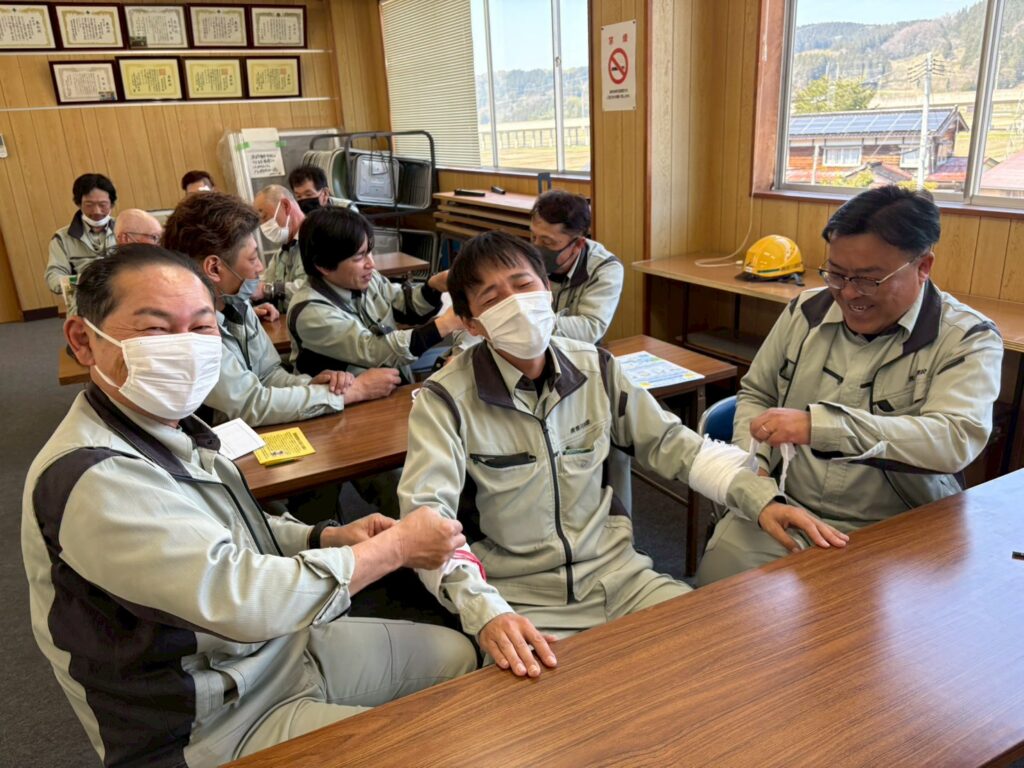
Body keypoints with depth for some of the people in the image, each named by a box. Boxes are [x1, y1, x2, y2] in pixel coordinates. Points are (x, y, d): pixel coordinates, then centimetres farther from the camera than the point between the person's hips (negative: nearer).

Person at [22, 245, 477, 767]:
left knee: (457, 653, 16)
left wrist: (329, 538, -6)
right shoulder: (92, 478, -30)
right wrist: (398, 545, -22)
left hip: (279, 647, 9)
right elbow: (242, 600, -34)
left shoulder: (170, 425, 0)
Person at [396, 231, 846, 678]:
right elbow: (426, 515, -21)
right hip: (519, 599, -4)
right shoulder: (446, 400, -11)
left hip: (614, 573, 4)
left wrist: (760, 499, -1)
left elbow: (668, 441, 10)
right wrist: (484, 612, -37)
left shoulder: (594, 367, 2)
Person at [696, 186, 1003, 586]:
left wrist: (819, 425, -33)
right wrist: (754, 463, -6)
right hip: (785, 509, 3)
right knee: (718, 569, -19)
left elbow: (956, 439, -23)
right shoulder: (806, 311, 4)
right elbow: (755, 394, 14)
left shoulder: (967, 338, -6)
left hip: (894, 534, -2)